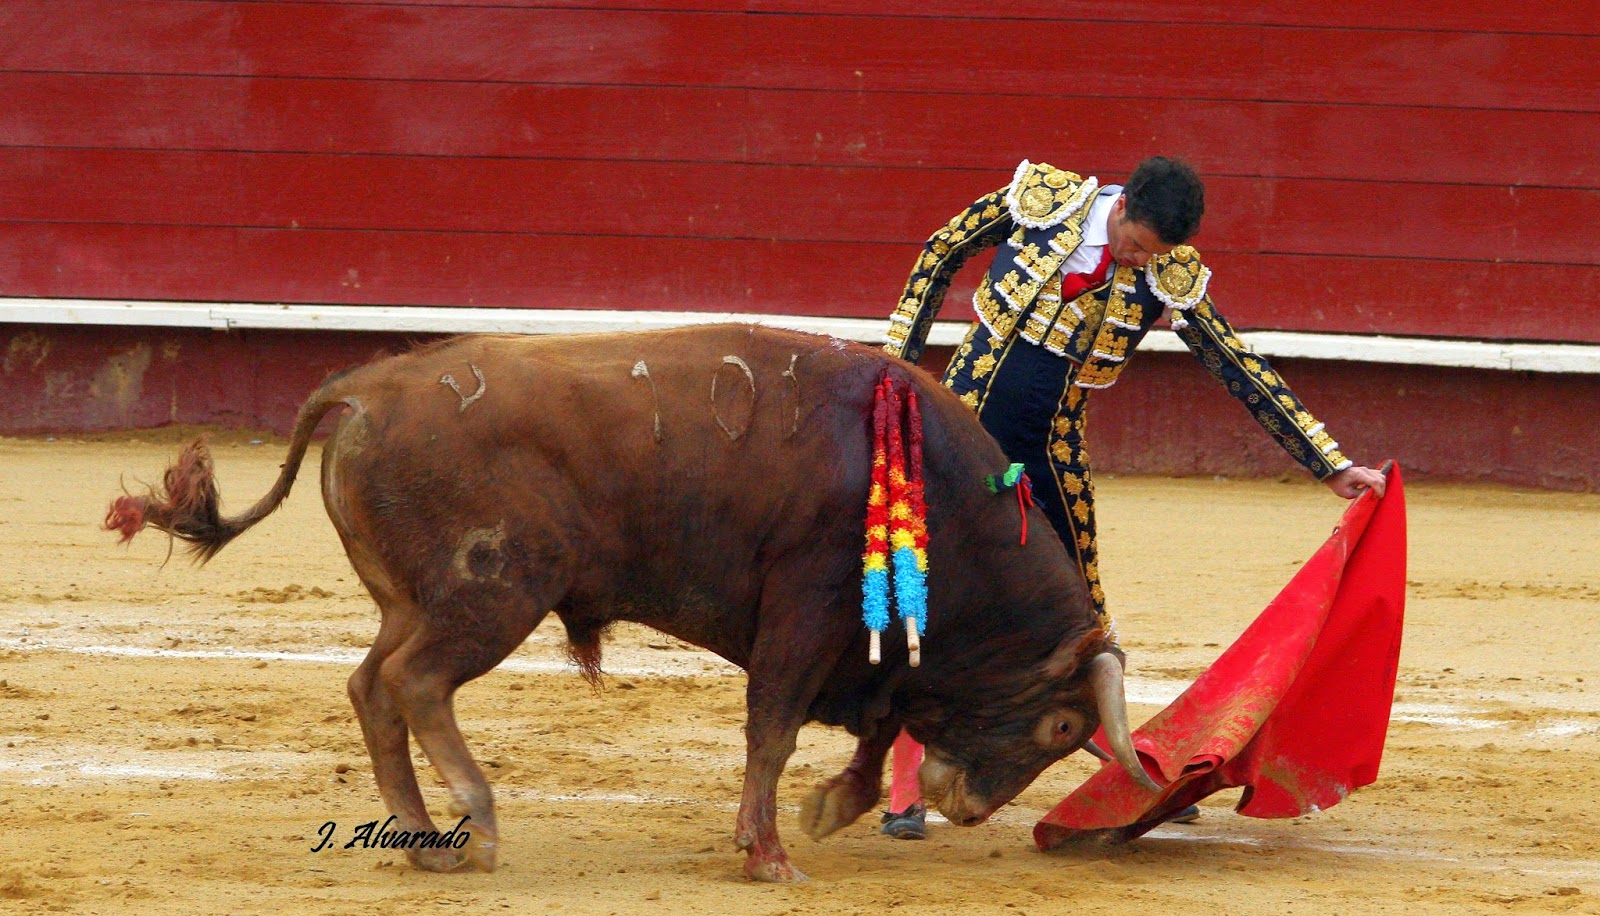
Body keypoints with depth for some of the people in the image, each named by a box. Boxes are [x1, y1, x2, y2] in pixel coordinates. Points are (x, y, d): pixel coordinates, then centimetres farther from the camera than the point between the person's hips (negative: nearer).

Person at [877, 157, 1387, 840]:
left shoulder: (1171, 277, -8)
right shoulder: (1041, 197, -11)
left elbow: (1244, 373, -3)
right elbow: (941, 253, 3)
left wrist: (1333, 466, -3)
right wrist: (897, 359, 0)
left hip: (1051, 450, 1)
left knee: (1083, 615, 8)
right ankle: (904, 795, -1)